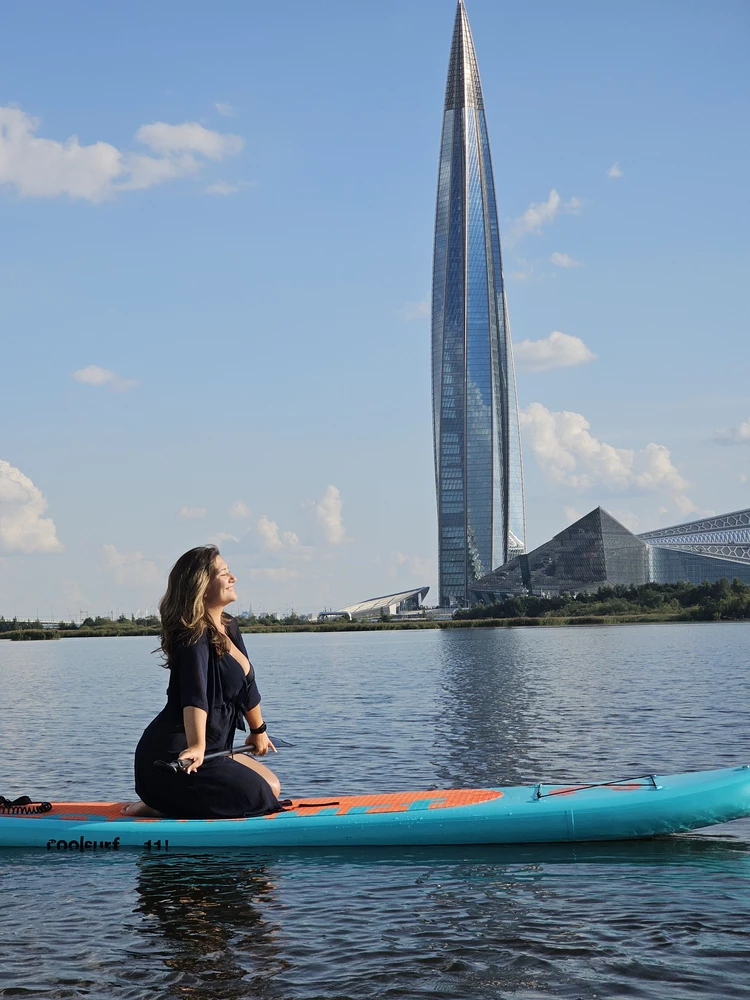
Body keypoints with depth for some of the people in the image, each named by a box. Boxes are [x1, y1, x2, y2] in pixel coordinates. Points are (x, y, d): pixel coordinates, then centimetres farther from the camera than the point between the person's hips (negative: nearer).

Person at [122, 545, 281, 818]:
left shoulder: (230, 627, 9)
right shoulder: (195, 637, -19)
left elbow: (246, 684, 22)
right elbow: (195, 696, -34)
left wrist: (258, 730, 33)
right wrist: (196, 747, -48)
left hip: (212, 748, 10)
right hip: (175, 755, -10)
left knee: (271, 785, 18)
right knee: (262, 798, -12)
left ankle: (167, 801, 10)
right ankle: (159, 807, -9)